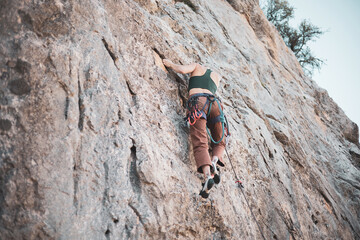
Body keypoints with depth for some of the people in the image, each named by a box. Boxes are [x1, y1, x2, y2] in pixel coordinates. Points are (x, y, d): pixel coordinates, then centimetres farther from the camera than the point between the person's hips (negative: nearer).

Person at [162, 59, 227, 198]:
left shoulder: (198, 67, 26)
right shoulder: (217, 76, 36)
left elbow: (182, 70, 7)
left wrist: (170, 64, 26)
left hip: (197, 102, -3)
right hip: (214, 102, 3)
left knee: (200, 144, -16)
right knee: (219, 142, 17)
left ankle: (208, 175, -39)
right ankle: (215, 160, -17)